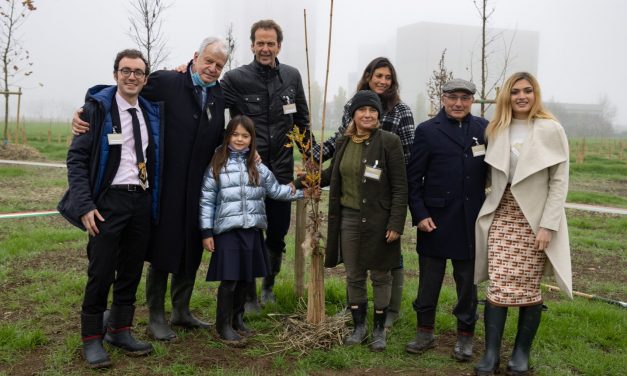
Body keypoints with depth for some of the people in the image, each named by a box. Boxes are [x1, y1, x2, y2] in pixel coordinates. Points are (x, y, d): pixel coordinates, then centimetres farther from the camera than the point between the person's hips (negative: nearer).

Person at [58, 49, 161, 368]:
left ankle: (121, 330, 25)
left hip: (143, 200, 5)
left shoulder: (152, 111, 11)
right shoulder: (97, 107, -5)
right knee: (101, 271, -2)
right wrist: (84, 206, -16)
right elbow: (76, 158, -9)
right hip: (109, 201, -5)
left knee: (132, 270, 11)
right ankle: (91, 338, 12)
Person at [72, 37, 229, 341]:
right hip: (168, 185, -5)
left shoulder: (221, 96, 7)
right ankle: (156, 317, 20)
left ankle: (182, 311, 31)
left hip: (199, 188, 5)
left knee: (191, 250, 14)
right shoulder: (166, 82, -9)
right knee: (163, 250, 5)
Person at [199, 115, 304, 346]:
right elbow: (207, 201, 0)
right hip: (227, 230, -4)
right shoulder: (216, 166, -1)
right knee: (229, 279, -3)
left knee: (246, 278, 12)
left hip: (252, 230, 4)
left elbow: (275, 190, 14)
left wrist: (300, 192, 2)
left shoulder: (258, 167, 9)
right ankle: (224, 326, 11)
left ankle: (237, 319, 30)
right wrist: (207, 232, -3)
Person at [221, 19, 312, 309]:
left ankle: (269, 286, 38)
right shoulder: (235, 79, -7)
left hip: (281, 173, 3)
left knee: (278, 237, 13)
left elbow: (302, 122, 13)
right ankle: (249, 295, 23)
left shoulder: (292, 77, 4)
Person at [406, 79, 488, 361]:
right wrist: (419, 214, -10)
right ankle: (425, 331, 23)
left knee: (467, 278, 10)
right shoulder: (427, 131, -3)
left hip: (471, 219, 2)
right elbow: (413, 177, -3)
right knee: (429, 278, 9)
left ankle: (465, 334, 23)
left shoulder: (483, 128, 5)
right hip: (436, 218, -2)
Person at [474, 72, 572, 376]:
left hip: (535, 219, -3)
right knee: (498, 285, -2)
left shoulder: (551, 129, -6)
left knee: (528, 288, 4)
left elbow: (560, 181, -8)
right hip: (502, 216, 3)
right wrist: (492, 203, -1)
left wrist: (548, 225, -14)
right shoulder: (497, 130, 6)